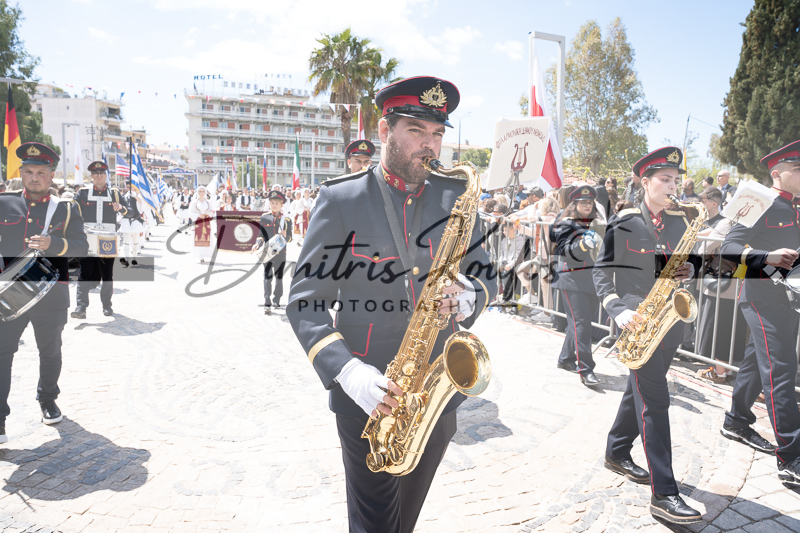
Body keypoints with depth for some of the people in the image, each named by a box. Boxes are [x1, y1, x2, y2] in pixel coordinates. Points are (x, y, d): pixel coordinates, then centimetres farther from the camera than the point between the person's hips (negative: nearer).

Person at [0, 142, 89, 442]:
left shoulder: (66, 210, 4)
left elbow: (82, 248, -5)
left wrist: (53, 244, -22)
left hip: (51, 296, 0)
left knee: (50, 352, 14)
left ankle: (48, 400, 35)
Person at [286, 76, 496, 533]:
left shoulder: (455, 198, 3)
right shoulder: (340, 199, -7)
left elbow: (486, 277, 10)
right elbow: (306, 302, -8)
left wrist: (469, 297, -15)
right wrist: (348, 372, -22)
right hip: (370, 398, -3)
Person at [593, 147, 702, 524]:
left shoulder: (680, 222, 10)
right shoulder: (623, 223, -6)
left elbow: (686, 264, 20)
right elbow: (601, 271, -5)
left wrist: (688, 272, -4)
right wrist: (618, 310, -19)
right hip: (637, 321, -6)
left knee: (641, 391, 17)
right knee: (654, 401, -10)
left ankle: (617, 454, 36)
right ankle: (663, 494, -5)